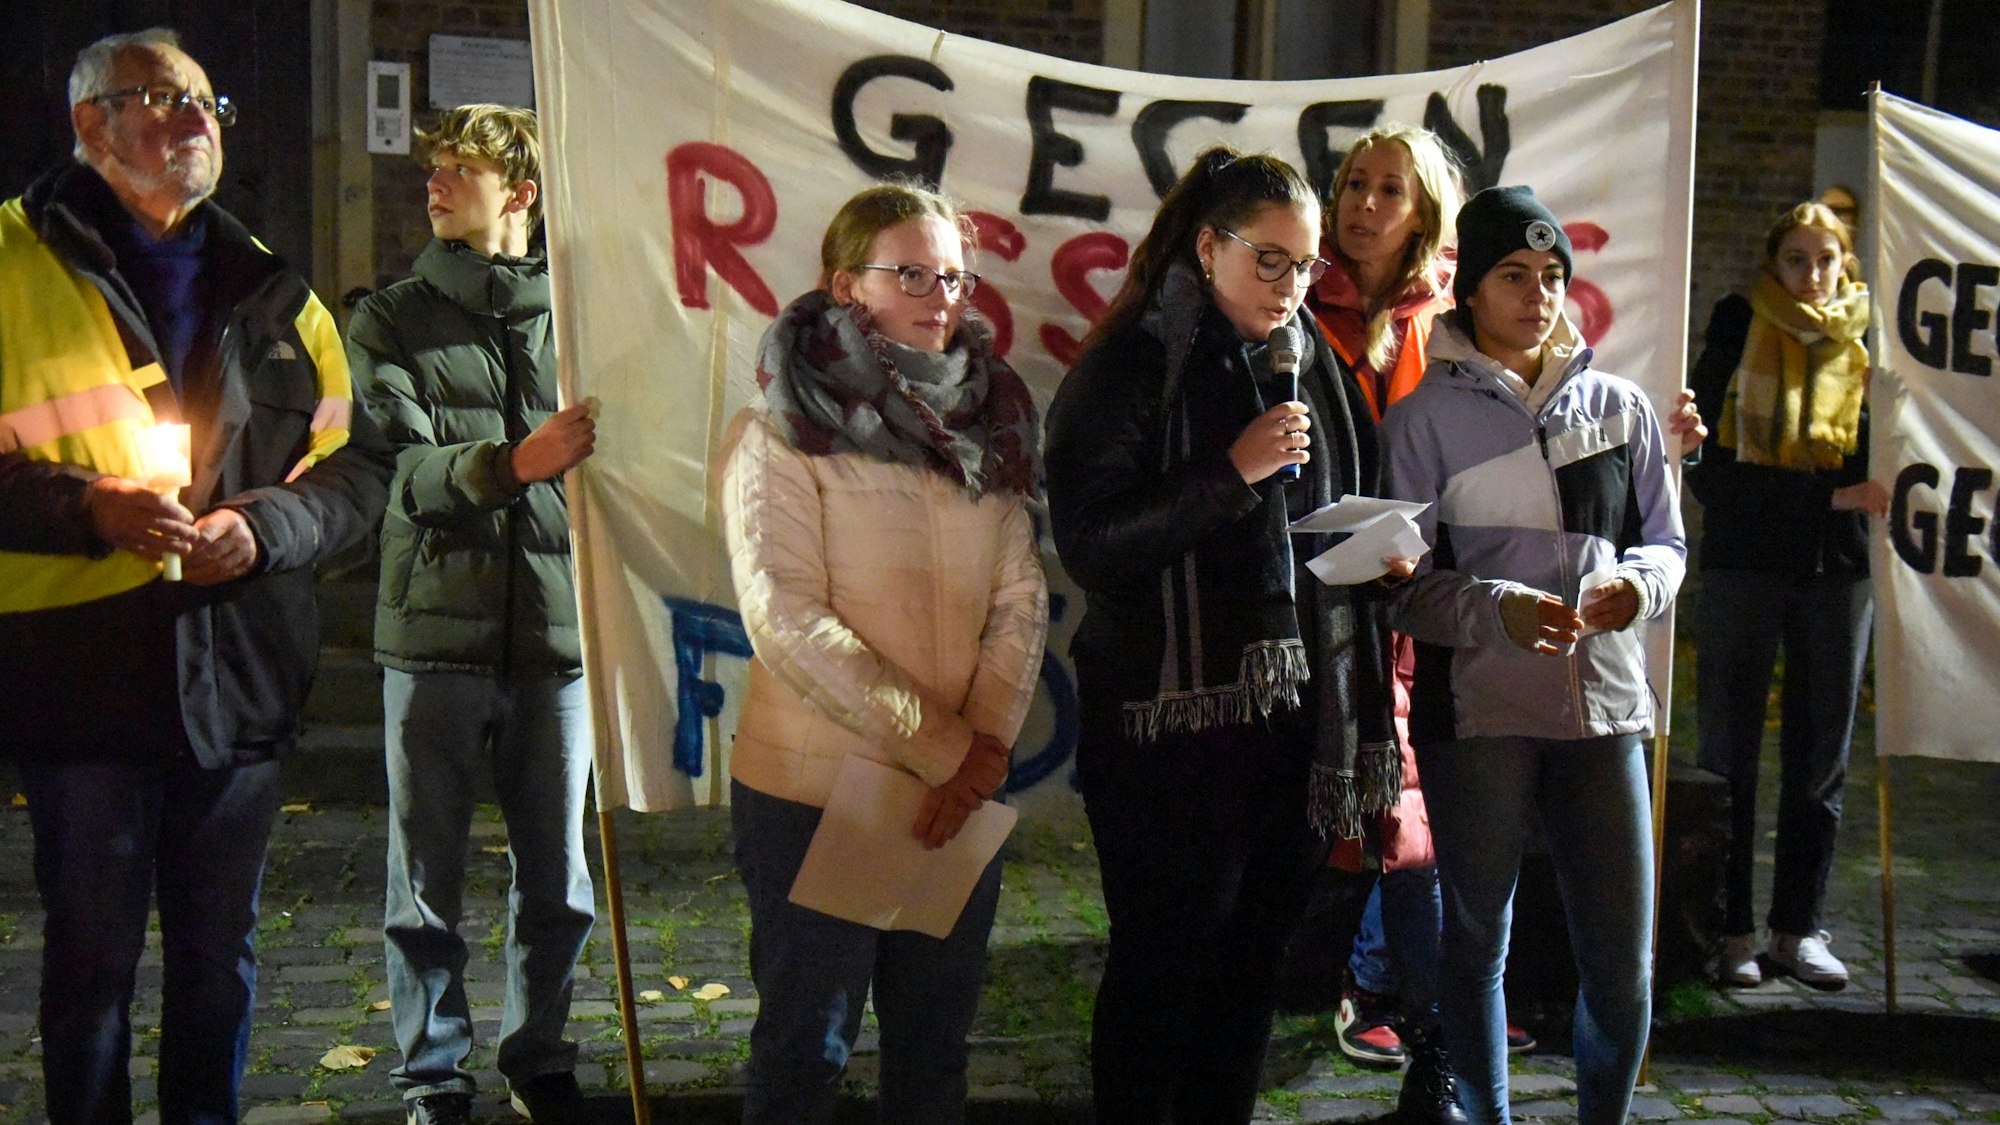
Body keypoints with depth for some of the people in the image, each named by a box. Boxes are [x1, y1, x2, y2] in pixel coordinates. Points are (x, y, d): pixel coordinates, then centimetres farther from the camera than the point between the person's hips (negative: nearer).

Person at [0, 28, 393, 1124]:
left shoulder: (273, 293, 12)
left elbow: (357, 463, 10)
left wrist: (264, 525, -7)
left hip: (240, 675, 4)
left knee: (220, 953, 15)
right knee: (91, 960, 8)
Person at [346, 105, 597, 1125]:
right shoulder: (391, 320, 6)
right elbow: (404, 471, -8)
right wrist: (512, 463, -27)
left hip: (556, 628, 1)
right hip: (436, 629, 0)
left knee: (557, 877, 9)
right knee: (427, 880, 7)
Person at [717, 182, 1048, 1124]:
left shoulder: (983, 420, 6)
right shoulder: (781, 434, -10)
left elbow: (1021, 598, 3)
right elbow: (786, 623, -18)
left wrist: (986, 745, -12)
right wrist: (943, 746, -18)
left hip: (959, 795, 5)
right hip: (814, 796, -5)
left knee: (936, 1044, 18)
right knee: (807, 1048, 11)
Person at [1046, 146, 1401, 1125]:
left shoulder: (1309, 360, 12)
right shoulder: (1134, 366, -7)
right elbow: (1089, 545, -16)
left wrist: (1382, 550, 5)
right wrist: (1234, 470, -19)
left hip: (1295, 711, 6)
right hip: (1173, 724, -6)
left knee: (1254, 961, 15)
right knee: (1162, 965, 4)